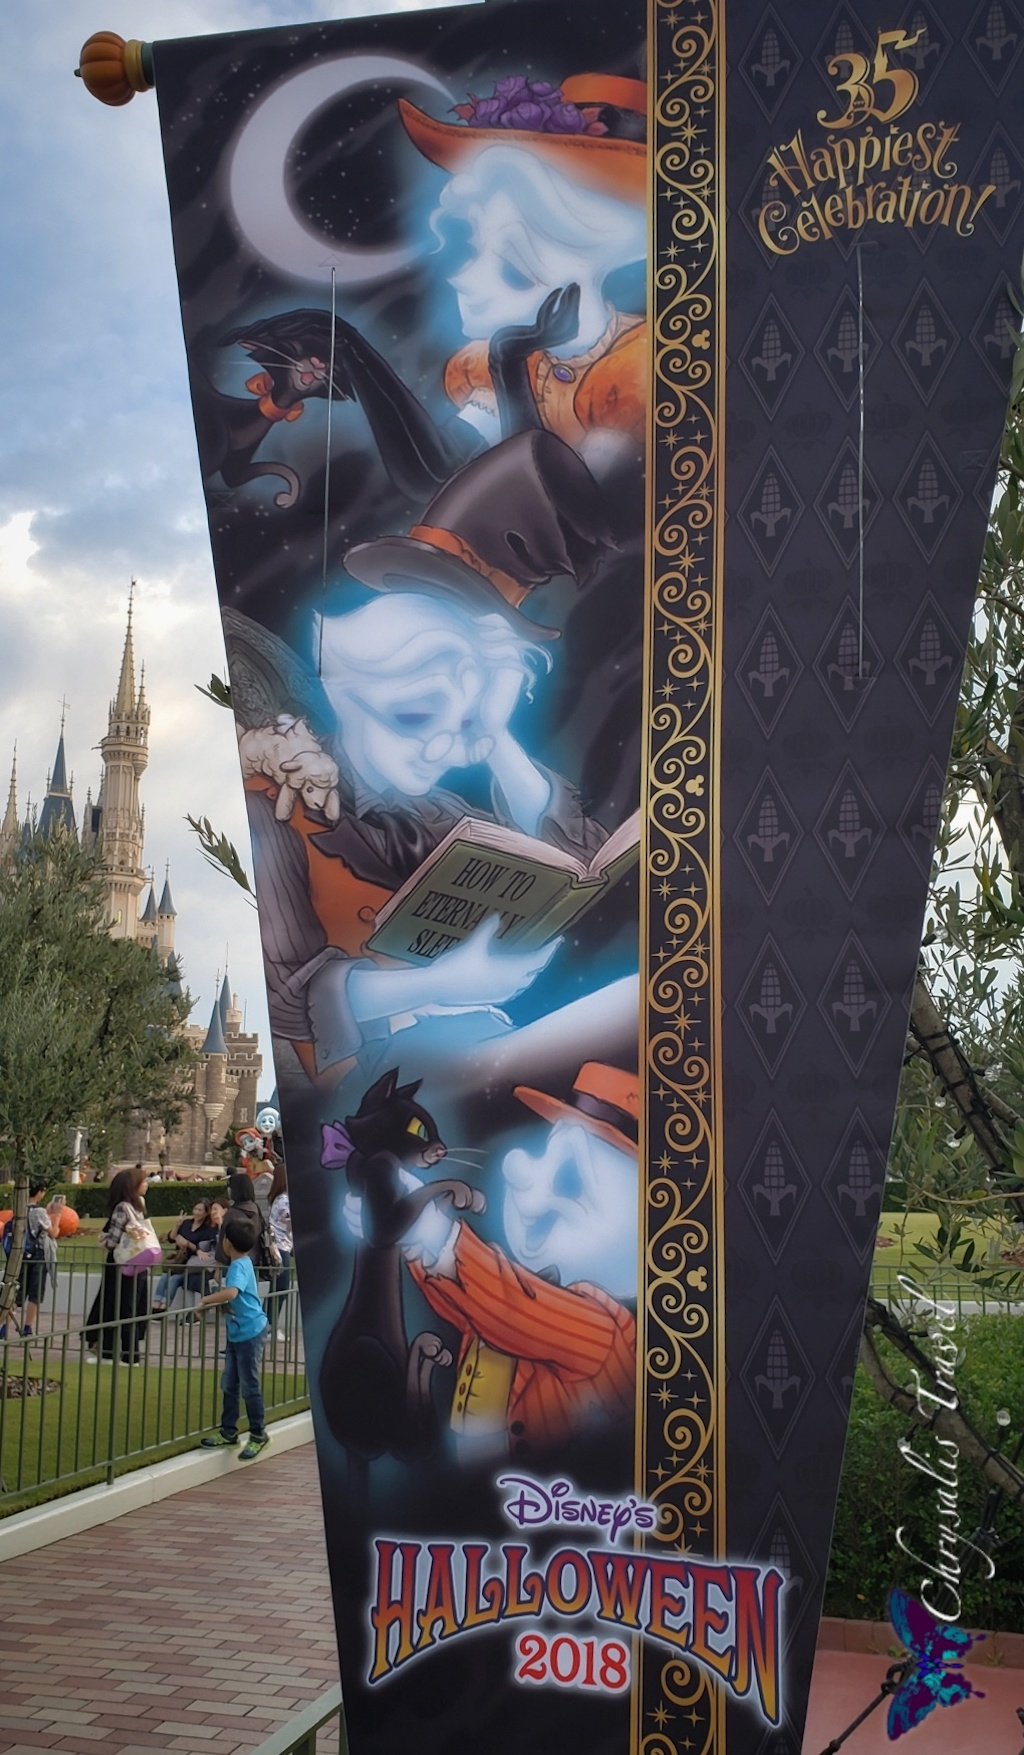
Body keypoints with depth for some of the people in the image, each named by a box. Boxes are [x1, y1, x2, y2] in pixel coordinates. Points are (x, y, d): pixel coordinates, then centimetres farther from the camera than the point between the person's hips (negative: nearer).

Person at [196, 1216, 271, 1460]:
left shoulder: (239, 1266, -19)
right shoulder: (241, 1263, 10)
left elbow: (231, 1293, -37)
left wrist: (206, 1300, -26)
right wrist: (215, 1301, 7)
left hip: (250, 1333, -10)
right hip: (237, 1333, 10)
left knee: (249, 1386, 0)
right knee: (230, 1385, 14)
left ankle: (258, 1435, 12)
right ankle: (228, 1433, 22)